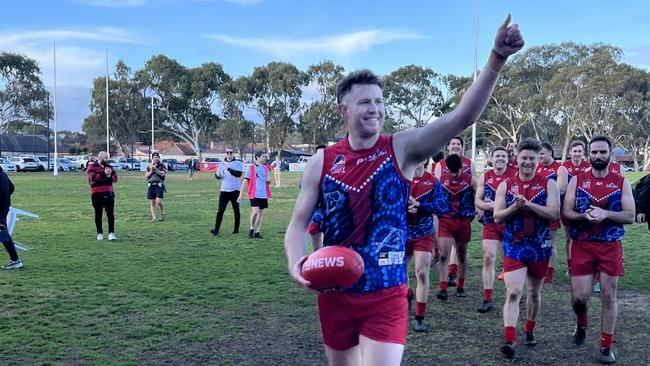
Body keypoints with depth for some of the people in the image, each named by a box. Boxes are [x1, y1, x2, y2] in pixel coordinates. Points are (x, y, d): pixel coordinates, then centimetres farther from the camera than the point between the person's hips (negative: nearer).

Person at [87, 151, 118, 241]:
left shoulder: (109, 167, 14)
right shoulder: (92, 167, -1)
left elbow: (115, 178, 6)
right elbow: (93, 177, -17)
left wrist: (109, 176, -14)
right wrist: (104, 173, -19)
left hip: (109, 194, 3)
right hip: (97, 195, -3)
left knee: (111, 214, -4)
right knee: (98, 215, 6)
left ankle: (111, 233, -3)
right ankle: (100, 233, 16)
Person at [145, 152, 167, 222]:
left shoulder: (162, 166, 3)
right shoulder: (149, 166, 15)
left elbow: (162, 174, -13)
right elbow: (146, 175, 6)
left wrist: (155, 169, -21)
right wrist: (151, 171, -9)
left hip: (159, 185, -4)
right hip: (151, 185, 4)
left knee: (158, 201, -14)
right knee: (152, 203, 2)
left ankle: (162, 212, 13)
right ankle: (153, 217, 8)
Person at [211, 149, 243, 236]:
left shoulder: (238, 163, -2)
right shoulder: (222, 164, 10)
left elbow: (239, 174, -19)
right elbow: (218, 176, 14)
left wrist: (230, 170, -32)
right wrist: (217, 175, -10)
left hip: (235, 190, -3)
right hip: (224, 190, 3)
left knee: (236, 210, 8)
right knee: (220, 210, -5)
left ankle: (236, 229, 18)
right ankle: (216, 230, -9)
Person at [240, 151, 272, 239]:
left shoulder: (266, 168, 11)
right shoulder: (250, 168, -4)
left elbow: (268, 182, 21)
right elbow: (245, 182, -3)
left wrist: (269, 180, -4)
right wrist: (241, 195, -7)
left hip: (263, 195, 5)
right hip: (254, 194, -5)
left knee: (260, 213, 7)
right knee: (255, 211, -16)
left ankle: (257, 232, 15)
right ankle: (251, 229, 4)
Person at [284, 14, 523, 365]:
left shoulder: (402, 149, -7)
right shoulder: (321, 162, -3)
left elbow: (462, 116, -18)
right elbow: (299, 224, 1)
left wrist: (497, 58, -28)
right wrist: (296, 264, -19)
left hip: (386, 296, -2)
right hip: (335, 294, 2)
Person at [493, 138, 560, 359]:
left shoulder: (548, 184, -1)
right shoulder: (505, 185, 2)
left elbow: (554, 213, -14)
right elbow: (497, 217, -2)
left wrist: (529, 204, -24)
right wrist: (514, 207, -20)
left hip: (540, 246, 1)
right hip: (513, 246, -1)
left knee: (534, 292, 16)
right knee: (513, 292, -12)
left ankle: (529, 331, 36)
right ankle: (509, 341, -16)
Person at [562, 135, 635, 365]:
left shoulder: (621, 183, 2)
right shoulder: (577, 180, 2)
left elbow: (630, 216, -4)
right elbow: (566, 213, -1)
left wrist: (605, 213, -20)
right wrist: (584, 216, -21)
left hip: (610, 247, 0)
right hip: (582, 245, 0)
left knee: (609, 296, 3)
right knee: (580, 296, -1)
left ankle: (606, 347, 14)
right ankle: (581, 325, 32)